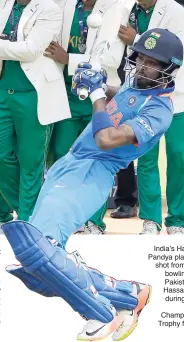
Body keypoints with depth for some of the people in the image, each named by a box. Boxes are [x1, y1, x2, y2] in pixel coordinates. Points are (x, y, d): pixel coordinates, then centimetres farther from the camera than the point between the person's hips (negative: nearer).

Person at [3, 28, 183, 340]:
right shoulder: (136, 85, 14)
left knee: (32, 245, -32)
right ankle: (128, 296, 0)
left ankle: (103, 315, -17)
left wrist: (97, 93, -8)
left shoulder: (159, 109, -14)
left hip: (92, 173, -10)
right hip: (67, 165, 10)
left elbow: (106, 139, -24)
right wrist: (96, 85, 17)